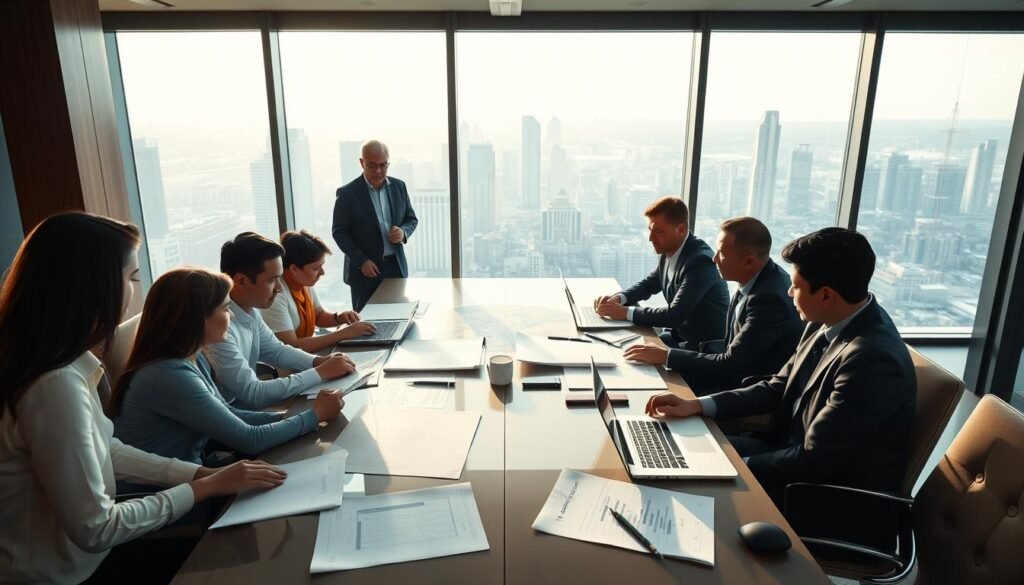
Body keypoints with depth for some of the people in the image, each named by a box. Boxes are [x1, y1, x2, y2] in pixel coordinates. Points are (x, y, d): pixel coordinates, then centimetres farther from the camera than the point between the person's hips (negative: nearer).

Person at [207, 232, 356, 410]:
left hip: (245, 406, 7)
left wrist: (319, 361, -5)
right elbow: (253, 394, -26)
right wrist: (321, 373, -22)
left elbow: (277, 351, 13)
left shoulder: (249, 310, -1)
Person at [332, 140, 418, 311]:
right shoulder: (347, 193, -8)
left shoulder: (399, 186, 4)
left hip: (396, 266, 4)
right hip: (364, 269, -3)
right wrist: (361, 261, -15)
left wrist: (403, 232, -11)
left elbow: (411, 219, 12)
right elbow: (339, 231, -6)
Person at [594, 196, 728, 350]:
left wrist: (626, 312, -24)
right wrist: (618, 298, -4)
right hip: (680, 335, 7)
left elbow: (674, 315, -28)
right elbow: (649, 285, 15)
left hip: (705, 347, -7)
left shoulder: (700, 261, -25)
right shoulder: (669, 252, 0)